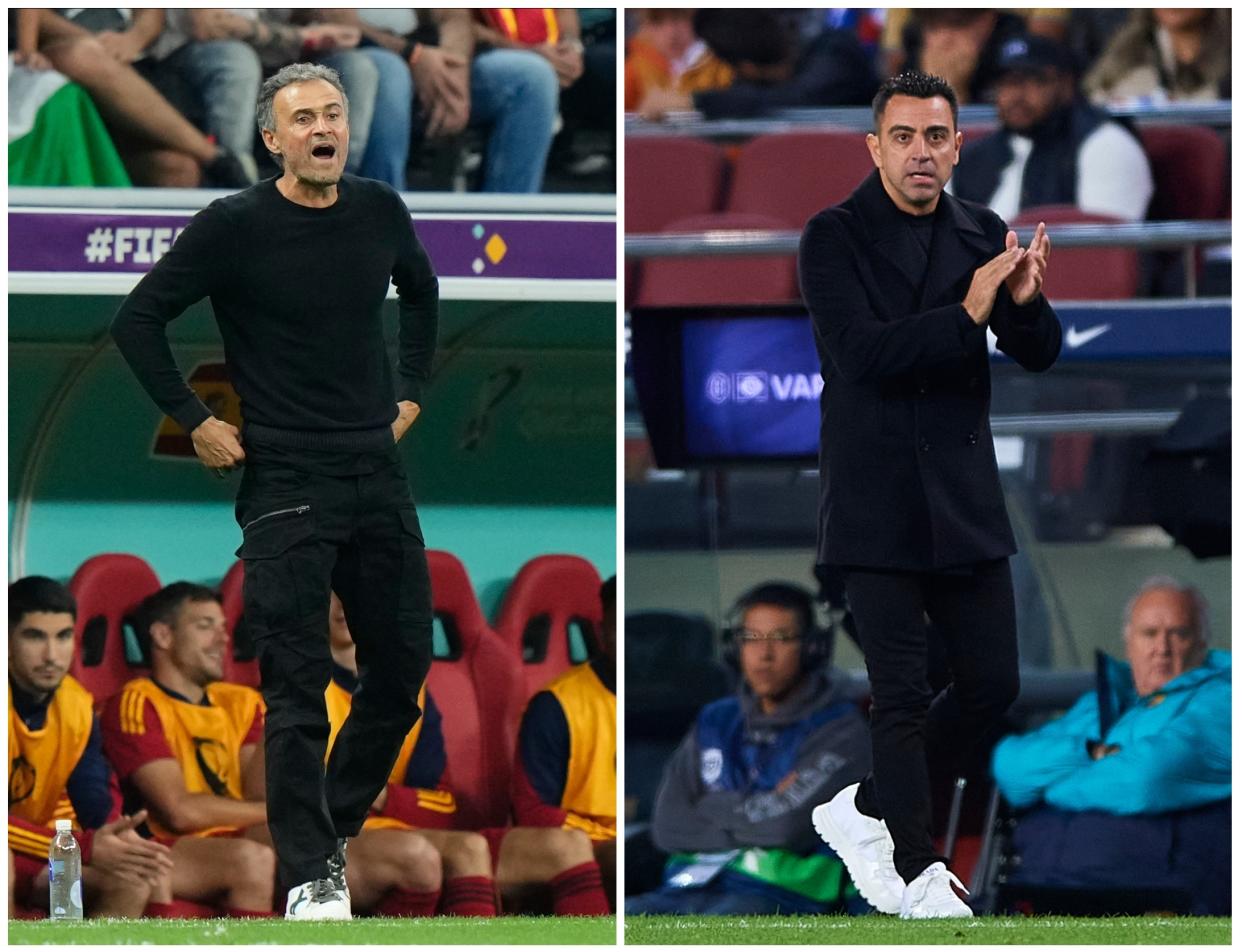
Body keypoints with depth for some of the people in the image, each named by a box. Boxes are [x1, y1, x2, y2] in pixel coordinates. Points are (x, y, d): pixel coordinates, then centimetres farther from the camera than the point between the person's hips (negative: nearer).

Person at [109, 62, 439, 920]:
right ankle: (310, 873, -7)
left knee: (404, 669, 8)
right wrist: (194, 422, -5)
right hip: (286, 483, -5)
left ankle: (334, 824, 27)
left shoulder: (380, 212, 6)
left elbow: (420, 289, 27)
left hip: (377, 472, 5)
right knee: (297, 686, -8)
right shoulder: (235, 228, -9)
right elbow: (139, 319, -4)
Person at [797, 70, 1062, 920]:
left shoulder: (982, 236, 7)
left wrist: (1025, 301, -23)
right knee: (903, 693, -2)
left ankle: (865, 810, 24)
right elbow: (860, 350, -19)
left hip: (966, 499, 5)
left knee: (992, 685, 6)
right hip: (877, 503, -5)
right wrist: (966, 315, -29)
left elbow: (1041, 353, 0)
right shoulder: (836, 237, -7)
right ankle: (917, 874, 8)